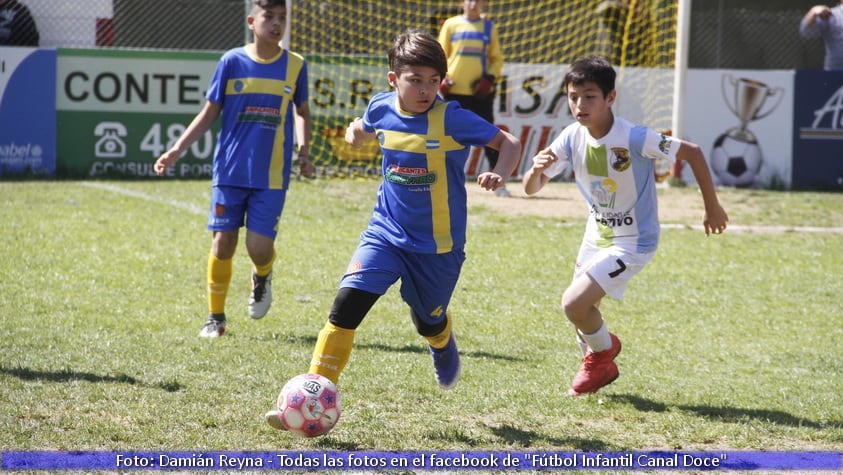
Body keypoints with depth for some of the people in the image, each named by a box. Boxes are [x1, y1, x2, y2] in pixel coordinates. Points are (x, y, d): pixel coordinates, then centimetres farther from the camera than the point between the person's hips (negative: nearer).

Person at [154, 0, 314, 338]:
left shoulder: (295, 66, 2)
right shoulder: (232, 62, -1)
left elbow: (302, 112, 17)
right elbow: (210, 113, 6)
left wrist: (303, 151, 1)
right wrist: (177, 151, -2)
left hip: (271, 176, 0)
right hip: (230, 170, 0)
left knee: (260, 247, -10)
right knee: (223, 243, -1)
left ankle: (262, 278, 27)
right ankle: (216, 317, 16)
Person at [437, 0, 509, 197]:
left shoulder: (489, 27, 9)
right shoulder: (451, 25, 6)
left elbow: (497, 59, 10)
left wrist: (490, 78, -6)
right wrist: (441, 77, -7)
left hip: (481, 92, 0)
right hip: (454, 91, 0)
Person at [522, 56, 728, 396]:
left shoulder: (634, 138, -28)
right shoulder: (572, 138, -12)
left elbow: (692, 152, -18)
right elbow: (531, 188, -10)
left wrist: (712, 208, -10)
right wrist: (536, 169, -35)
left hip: (632, 242, -6)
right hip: (597, 235, 6)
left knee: (574, 304, -17)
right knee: (582, 308, 17)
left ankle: (602, 351, 14)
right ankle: (601, 367, 47)